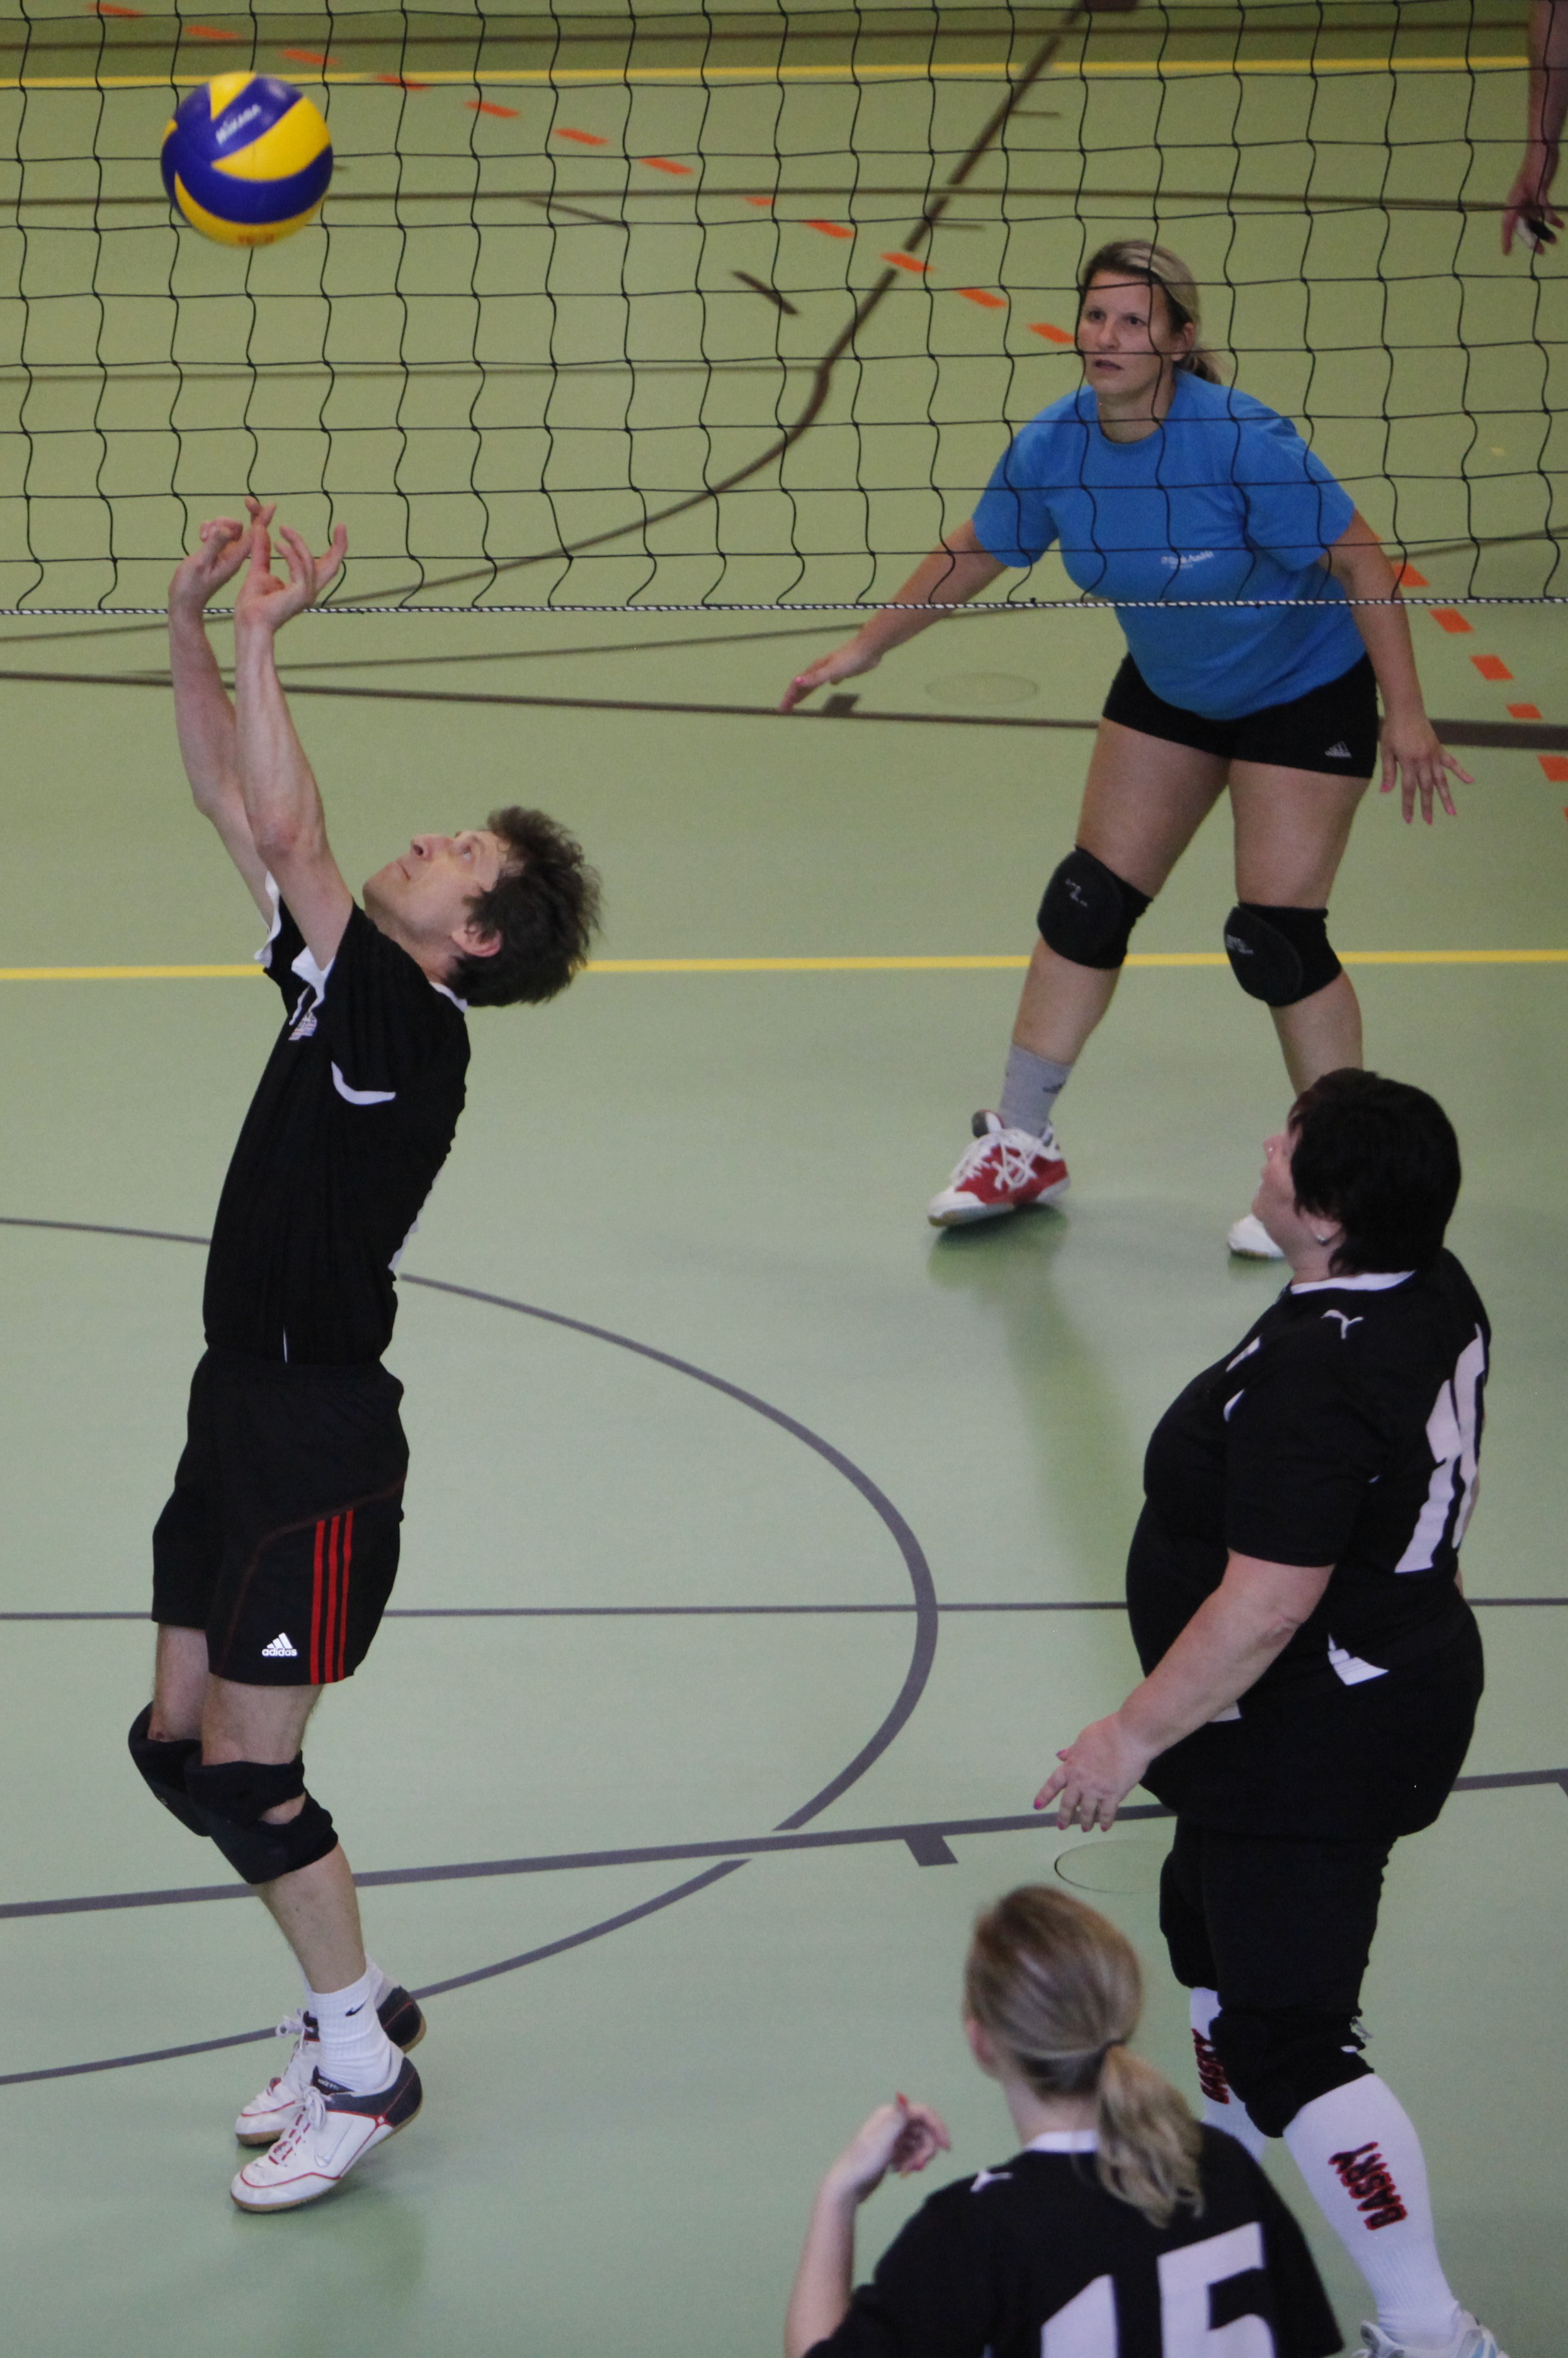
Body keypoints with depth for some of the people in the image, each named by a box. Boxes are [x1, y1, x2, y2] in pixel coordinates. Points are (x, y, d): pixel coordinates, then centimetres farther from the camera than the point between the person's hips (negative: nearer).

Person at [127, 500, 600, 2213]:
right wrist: (190, 619, -2)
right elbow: (231, 803, 9)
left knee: (247, 1773, -5)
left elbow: (289, 830, -28)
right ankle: (356, 2003, 27)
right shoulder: (338, 973, 6)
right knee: (178, 1745, 13)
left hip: (321, 1438, -9)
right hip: (241, 1409, 9)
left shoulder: (412, 1025, -17)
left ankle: (362, 2068, 10)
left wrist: (261, 638, -26)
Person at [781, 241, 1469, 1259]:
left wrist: (1406, 714, -27)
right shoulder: (1055, 447, -16)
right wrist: (866, 649, 8)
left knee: (1276, 937, -9)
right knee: (1088, 903, 7)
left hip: (1305, 695, -6)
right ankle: (1022, 1145, 22)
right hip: (1167, 694, 6)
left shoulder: (1242, 441, -33)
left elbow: (1361, 559, -26)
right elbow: (974, 554, 2)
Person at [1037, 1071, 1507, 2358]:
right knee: (1210, 1919, 31)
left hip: (1315, 1747, -11)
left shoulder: (1311, 1380, -32)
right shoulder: (1436, 1293, -2)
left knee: (1290, 2036, -5)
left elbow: (1268, 1604, -31)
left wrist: (1135, 1735, -20)